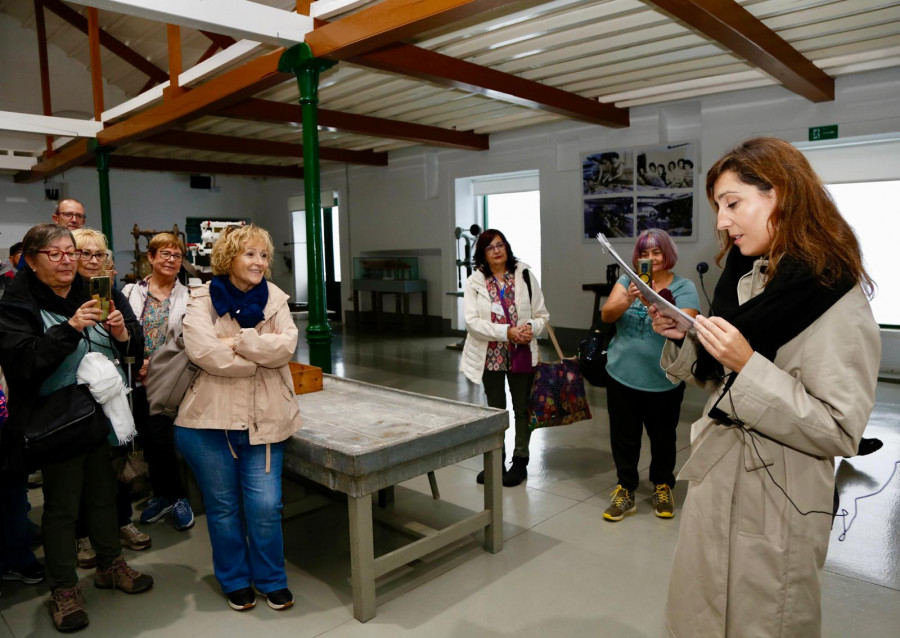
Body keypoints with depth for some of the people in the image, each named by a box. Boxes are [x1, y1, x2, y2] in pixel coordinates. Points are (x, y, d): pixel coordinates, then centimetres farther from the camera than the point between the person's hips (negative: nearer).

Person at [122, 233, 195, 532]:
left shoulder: (187, 297, -2)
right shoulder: (131, 292, 6)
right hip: (137, 379, 3)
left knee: (160, 439, -5)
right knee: (147, 440, 11)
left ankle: (176, 497, 16)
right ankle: (163, 495, 29)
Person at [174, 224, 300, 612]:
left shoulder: (275, 299, 5)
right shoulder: (203, 299, -2)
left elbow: (285, 346, -10)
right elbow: (203, 351, -18)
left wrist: (238, 340, -18)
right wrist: (262, 350, -13)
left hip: (264, 420, 1)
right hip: (210, 421, -1)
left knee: (265, 507, 2)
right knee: (223, 507, 13)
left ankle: (271, 579, 26)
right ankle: (235, 580, 34)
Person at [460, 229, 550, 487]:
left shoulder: (525, 275, -3)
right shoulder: (475, 282, -4)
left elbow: (542, 315, 0)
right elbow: (472, 321, -14)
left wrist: (531, 328, -21)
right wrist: (507, 332, -23)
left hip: (522, 354, 0)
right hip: (491, 355, 1)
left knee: (522, 408, 11)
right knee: (495, 409, 15)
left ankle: (520, 461, 26)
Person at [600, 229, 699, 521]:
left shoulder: (684, 287, -5)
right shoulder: (627, 280, 2)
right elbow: (606, 314, -10)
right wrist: (628, 298, -29)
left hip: (664, 380, -1)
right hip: (623, 375, 2)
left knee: (662, 437, 13)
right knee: (624, 437, 9)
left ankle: (662, 485, 35)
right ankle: (626, 489, 25)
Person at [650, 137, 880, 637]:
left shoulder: (838, 306, -18)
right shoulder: (745, 278, 5)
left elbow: (841, 431, -21)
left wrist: (749, 365, -29)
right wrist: (682, 339, -4)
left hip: (773, 510, -7)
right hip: (713, 485, 7)